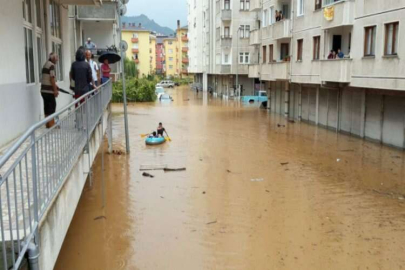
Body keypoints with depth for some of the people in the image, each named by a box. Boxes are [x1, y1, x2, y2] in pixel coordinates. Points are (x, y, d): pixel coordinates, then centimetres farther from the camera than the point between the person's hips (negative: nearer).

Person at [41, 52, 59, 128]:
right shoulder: (51, 65, -13)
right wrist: (55, 90, -14)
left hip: (44, 90, 9)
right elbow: (52, 78, -18)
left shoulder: (45, 65, 16)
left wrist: (55, 87, 23)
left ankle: (48, 124, 18)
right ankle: (51, 125, -1)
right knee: (51, 108, -3)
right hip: (49, 91, -9)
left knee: (47, 107, 12)